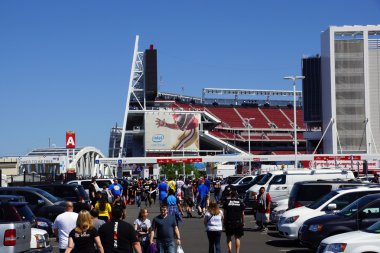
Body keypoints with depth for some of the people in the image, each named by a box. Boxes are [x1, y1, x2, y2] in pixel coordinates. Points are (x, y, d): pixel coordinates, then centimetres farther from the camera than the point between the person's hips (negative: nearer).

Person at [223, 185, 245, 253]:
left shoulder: (226, 201, -5)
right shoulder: (240, 201, 0)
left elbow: (225, 213, -5)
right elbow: (242, 213, 2)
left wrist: (224, 222, 3)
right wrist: (243, 222, 11)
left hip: (229, 222, -1)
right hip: (238, 222, 1)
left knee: (229, 237, 13)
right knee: (237, 238, 11)